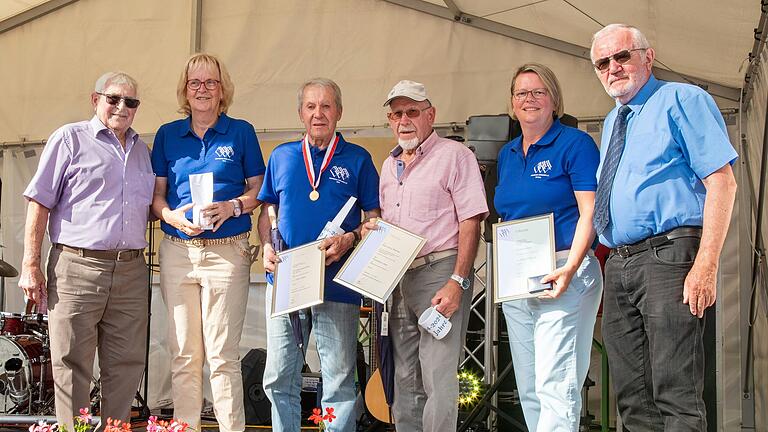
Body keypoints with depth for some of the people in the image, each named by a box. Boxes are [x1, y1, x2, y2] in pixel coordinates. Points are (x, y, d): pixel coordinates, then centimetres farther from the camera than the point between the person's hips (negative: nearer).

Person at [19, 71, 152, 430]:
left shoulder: (141, 150, 20)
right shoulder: (70, 138, 4)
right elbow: (40, 202, -1)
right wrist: (31, 264, -7)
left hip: (130, 270, 5)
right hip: (77, 267, -5)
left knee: (127, 365, 5)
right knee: (72, 363, -2)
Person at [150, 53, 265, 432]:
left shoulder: (241, 132, 7)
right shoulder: (167, 135, 13)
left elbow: (259, 189, 8)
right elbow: (156, 194, 13)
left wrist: (232, 207, -12)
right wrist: (171, 215, -8)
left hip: (227, 251, -2)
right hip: (177, 250, 3)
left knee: (222, 355, -6)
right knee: (183, 354, 3)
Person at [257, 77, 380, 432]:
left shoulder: (357, 159, 5)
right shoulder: (281, 156, 13)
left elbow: (374, 217, 5)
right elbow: (267, 210, 18)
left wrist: (349, 239, -14)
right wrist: (267, 247, 0)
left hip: (337, 282, -2)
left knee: (339, 381, 2)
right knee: (278, 379, 7)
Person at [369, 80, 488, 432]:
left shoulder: (454, 155, -4)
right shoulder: (389, 165, 19)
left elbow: (471, 221, -11)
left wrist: (457, 281, -19)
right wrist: (370, 230, 1)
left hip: (440, 272, -7)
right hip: (398, 279, 7)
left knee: (438, 379, -9)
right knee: (404, 379, 10)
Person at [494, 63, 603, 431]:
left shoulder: (575, 144, -4)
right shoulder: (507, 155, 17)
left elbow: (590, 213, -10)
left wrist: (570, 268, -22)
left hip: (562, 275, -7)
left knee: (554, 386, -13)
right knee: (529, 389, 10)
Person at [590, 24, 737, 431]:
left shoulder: (682, 100, -1)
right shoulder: (613, 122, 22)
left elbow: (721, 184, -10)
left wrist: (705, 266, -19)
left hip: (668, 258, -8)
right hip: (618, 266, 8)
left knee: (676, 397, -11)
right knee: (632, 397, 9)